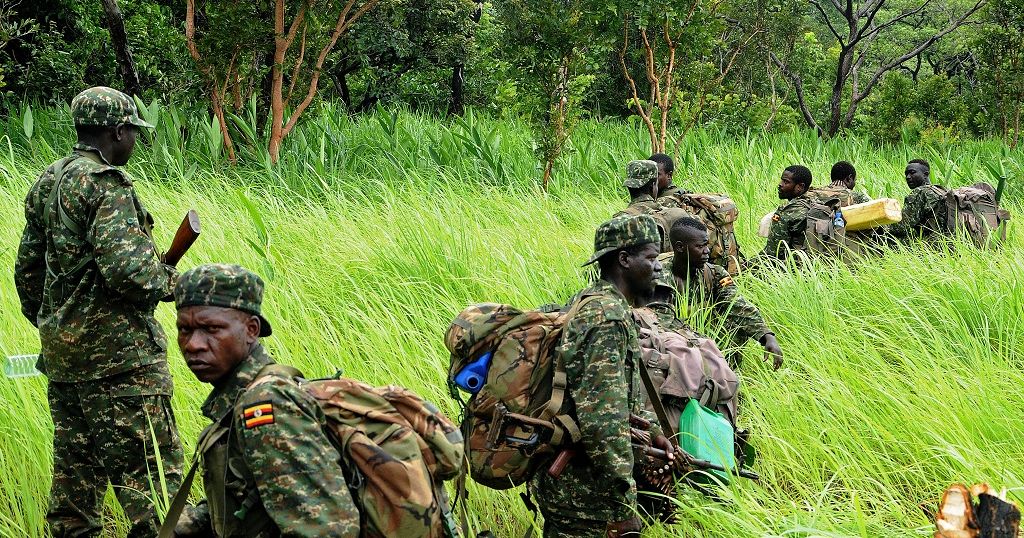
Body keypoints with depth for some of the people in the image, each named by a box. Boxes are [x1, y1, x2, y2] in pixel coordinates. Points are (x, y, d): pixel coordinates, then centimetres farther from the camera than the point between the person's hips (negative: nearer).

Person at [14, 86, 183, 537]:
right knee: (151, 465, -6)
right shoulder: (106, 184, -14)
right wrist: (169, 280, -6)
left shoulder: (46, 183, 14)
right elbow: (125, 267, -24)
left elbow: (27, 270, 19)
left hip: (61, 352, 9)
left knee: (75, 464, 14)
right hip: (116, 353, -9)